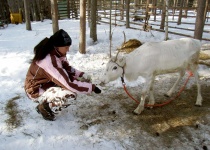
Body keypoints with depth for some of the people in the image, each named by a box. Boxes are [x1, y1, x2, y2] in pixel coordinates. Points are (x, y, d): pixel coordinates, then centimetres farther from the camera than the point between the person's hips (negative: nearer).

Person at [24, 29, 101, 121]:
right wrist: (92, 87, -27)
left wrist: (85, 76, -11)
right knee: (71, 94, -32)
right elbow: (68, 84, -35)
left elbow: (68, 69, 4)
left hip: (49, 83, 9)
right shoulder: (49, 61, -33)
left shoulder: (57, 53, -7)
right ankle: (45, 107, -2)